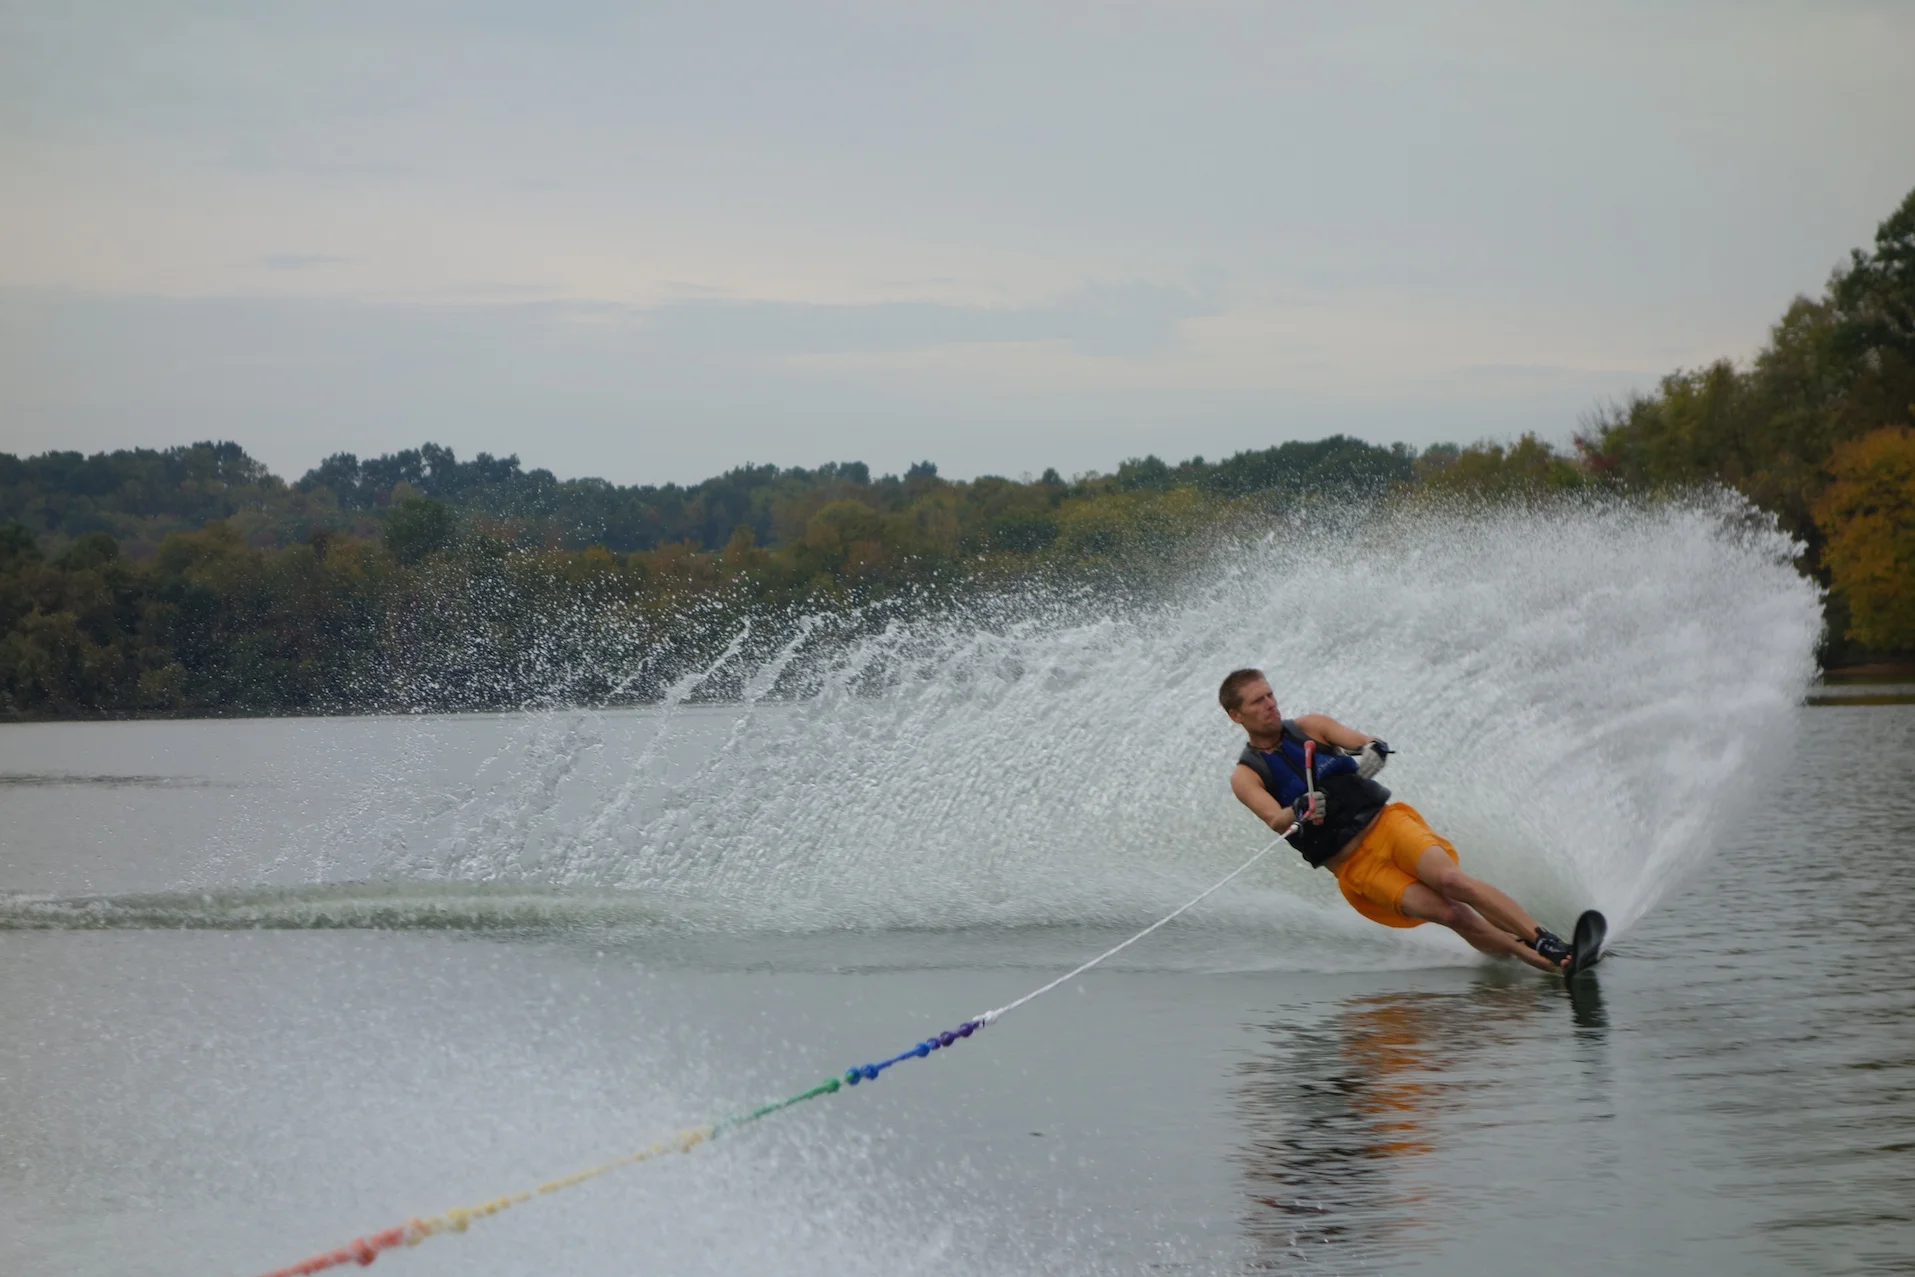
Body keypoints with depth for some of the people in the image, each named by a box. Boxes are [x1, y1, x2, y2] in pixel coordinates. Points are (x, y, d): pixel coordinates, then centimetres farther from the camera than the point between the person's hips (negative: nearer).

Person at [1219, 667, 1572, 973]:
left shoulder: (1310, 727, 9)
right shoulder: (1246, 776, 3)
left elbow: (1367, 742, -4)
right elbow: (1275, 820, -15)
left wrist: (1373, 753, -29)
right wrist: (1299, 812, -38)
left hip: (1385, 823, 1)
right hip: (1353, 866, -1)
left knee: (1451, 879, -25)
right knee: (1449, 913, -20)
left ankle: (1548, 942, -25)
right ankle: (1537, 960, -19)